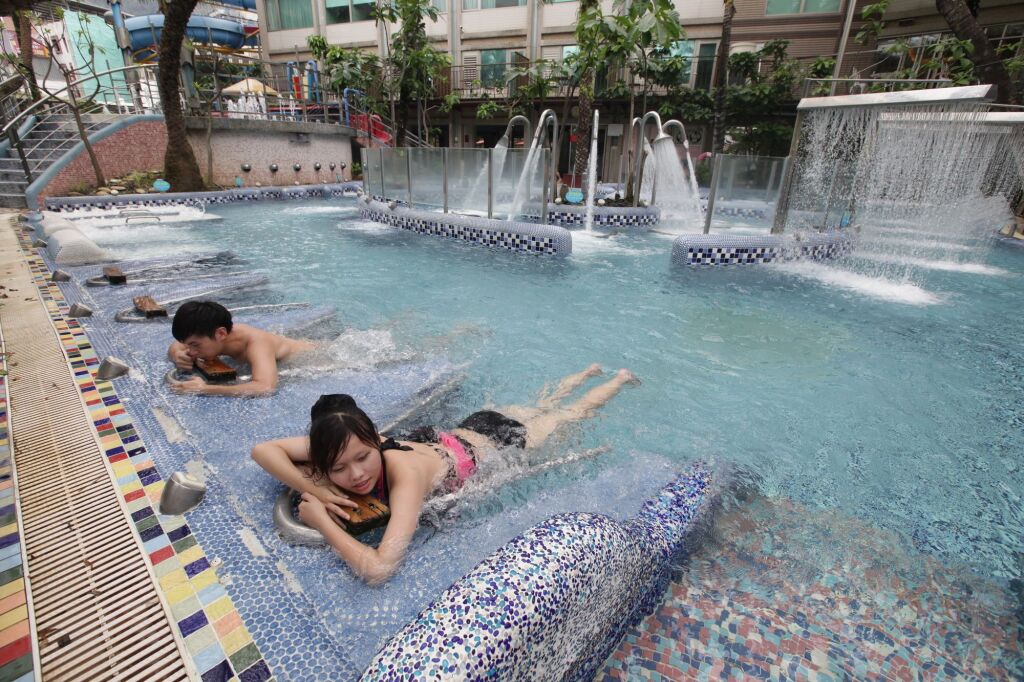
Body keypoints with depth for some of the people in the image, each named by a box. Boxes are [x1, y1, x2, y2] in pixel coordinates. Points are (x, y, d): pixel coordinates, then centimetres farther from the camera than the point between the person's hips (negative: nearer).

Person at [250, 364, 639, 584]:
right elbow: (263, 449, -22)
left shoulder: (404, 473, -45)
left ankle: (621, 378, 51)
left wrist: (320, 520, -43)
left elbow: (378, 569, -53)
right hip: (470, 431, 5)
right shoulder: (347, 445, -26)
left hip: (502, 441, -5)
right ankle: (589, 372, 59)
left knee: (572, 414, 24)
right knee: (543, 407, 32)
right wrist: (314, 489, -36)